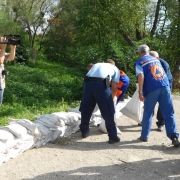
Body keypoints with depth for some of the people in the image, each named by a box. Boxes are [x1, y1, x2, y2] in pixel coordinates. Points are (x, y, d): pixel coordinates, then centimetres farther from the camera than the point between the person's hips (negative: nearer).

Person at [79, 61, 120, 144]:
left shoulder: (96, 65, 39)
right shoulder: (115, 69, 27)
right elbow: (114, 88, 18)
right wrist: (110, 99, 35)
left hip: (88, 82, 4)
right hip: (101, 84, -4)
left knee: (86, 110, 19)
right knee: (108, 113, 7)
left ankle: (84, 132, 33)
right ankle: (113, 136, 11)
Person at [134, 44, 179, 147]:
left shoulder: (139, 63, 9)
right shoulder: (156, 59, 25)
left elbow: (141, 76, -8)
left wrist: (140, 92, -10)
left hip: (152, 89, -3)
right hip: (165, 86, 3)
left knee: (148, 113, 12)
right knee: (169, 113, 3)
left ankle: (144, 136, 20)